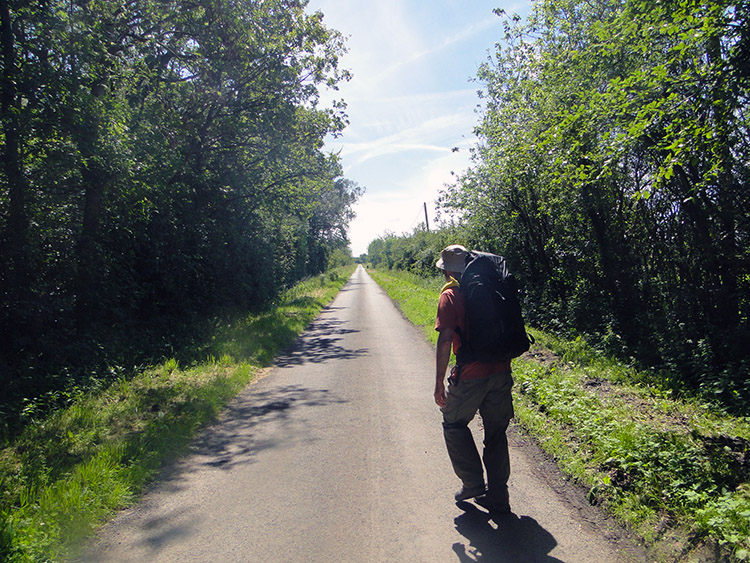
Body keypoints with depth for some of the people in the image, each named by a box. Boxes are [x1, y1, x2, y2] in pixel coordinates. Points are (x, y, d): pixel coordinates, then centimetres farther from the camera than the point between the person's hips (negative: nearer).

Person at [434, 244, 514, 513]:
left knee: (454, 424, 18)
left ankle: (473, 483, 16)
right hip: (501, 372, 6)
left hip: (470, 375, -5)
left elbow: (445, 340, -14)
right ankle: (497, 497, 23)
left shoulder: (450, 295, -8)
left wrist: (439, 383, -9)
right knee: (496, 433, 16)